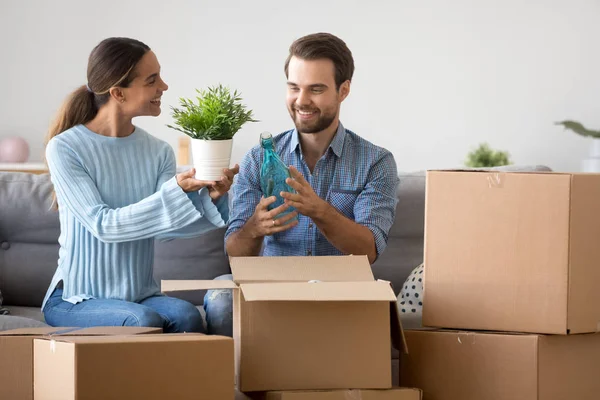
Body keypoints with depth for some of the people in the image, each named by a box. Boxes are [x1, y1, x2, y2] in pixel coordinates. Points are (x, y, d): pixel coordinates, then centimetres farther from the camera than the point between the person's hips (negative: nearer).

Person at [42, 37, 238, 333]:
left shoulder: (159, 152, 5)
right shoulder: (64, 149, -10)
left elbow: (163, 228, -7)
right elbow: (103, 225, -19)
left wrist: (208, 198, -26)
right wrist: (176, 189, -27)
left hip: (140, 295, 4)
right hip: (75, 299, -4)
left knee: (186, 316, -29)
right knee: (144, 321, -33)